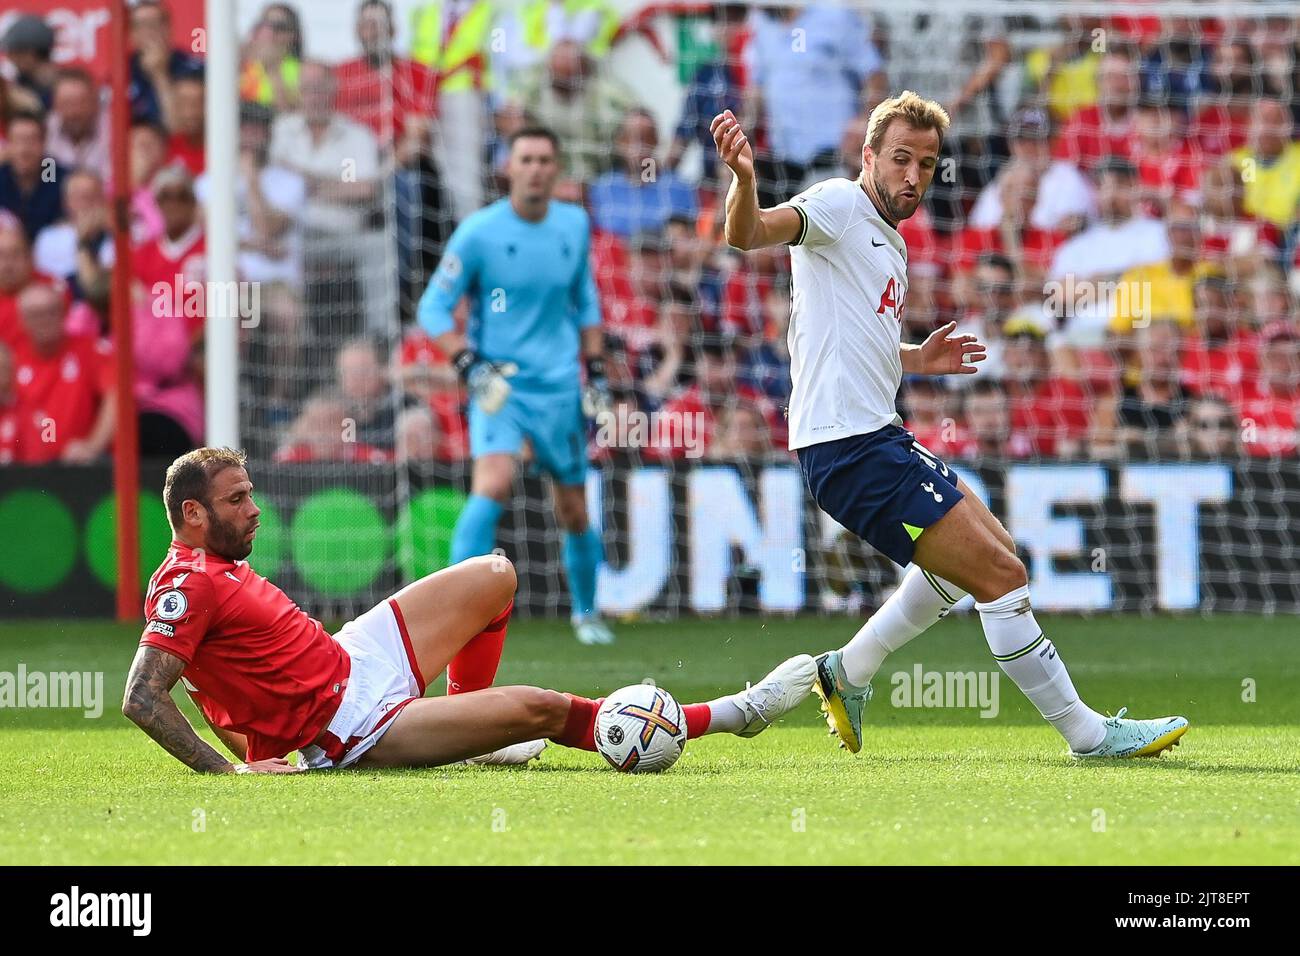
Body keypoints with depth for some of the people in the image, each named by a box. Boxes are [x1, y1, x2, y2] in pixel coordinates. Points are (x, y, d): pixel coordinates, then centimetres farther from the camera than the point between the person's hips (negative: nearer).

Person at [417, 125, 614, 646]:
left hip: (560, 387, 4)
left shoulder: (575, 225, 4)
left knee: (575, 513, 10)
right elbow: (433, 307, -5)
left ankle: (586, 612, 32)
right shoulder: (479, 232, -9)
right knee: (494, 484, -26)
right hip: (498, 383, -4)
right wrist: (469, 365, -17)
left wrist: (596, 373, 12)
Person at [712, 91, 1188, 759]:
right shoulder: (839, 205, -8)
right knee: (1001, 574, -10)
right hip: (850, 445, -11)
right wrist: (743, 177, -46)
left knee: (989, 550, 25)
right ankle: (1089, 735, -1)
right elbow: (747, 233, -26)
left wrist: (917, 359, 19)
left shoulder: (890, 245, 20)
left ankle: (848, 672, 25)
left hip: (876, 437, 11)